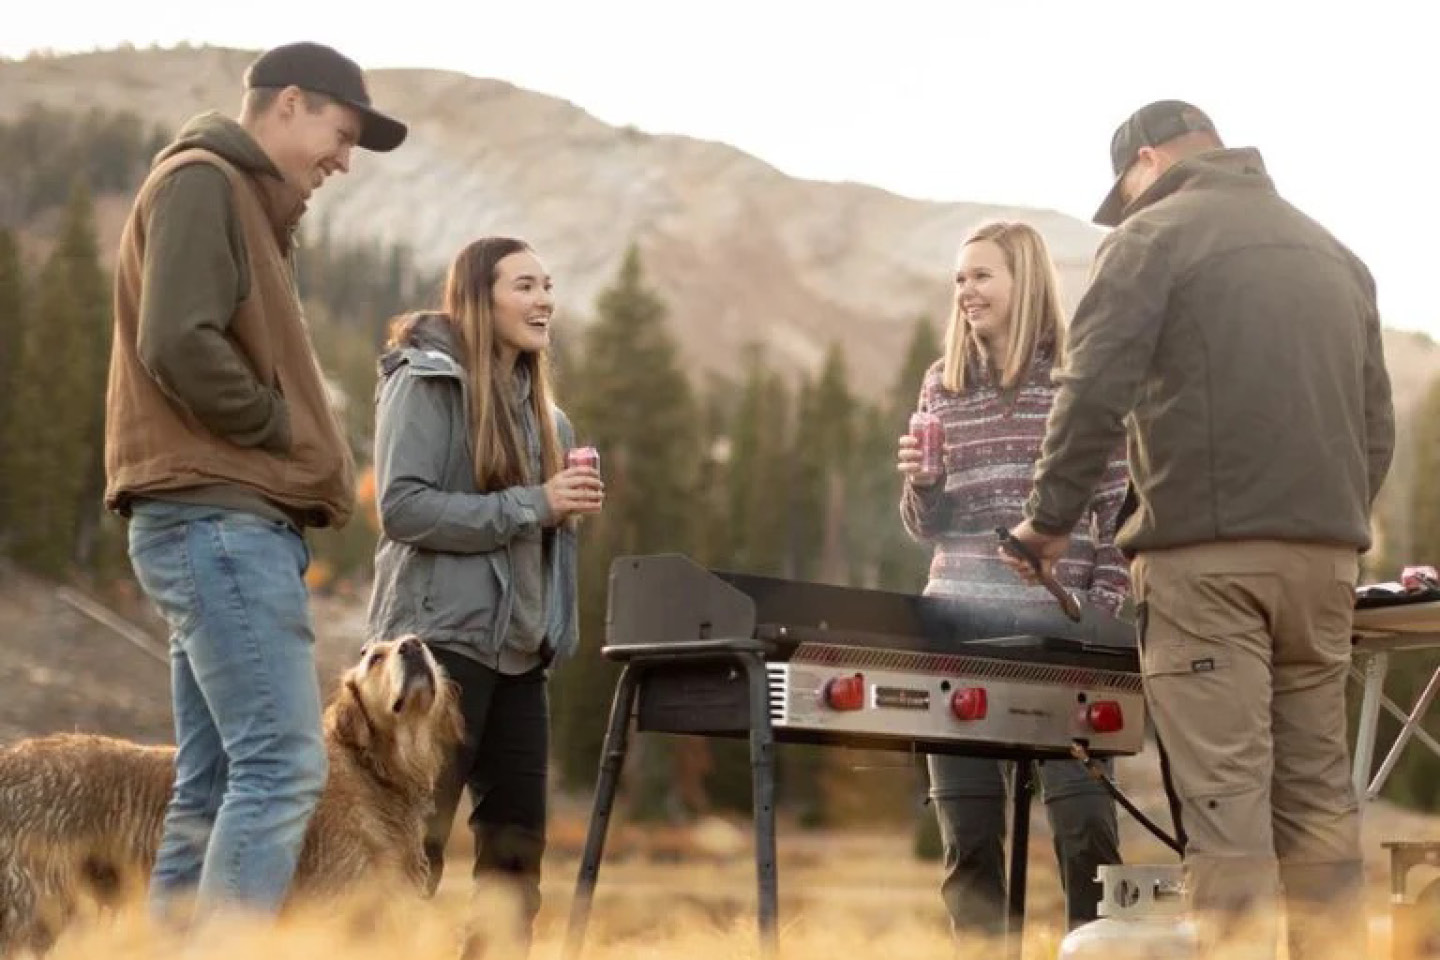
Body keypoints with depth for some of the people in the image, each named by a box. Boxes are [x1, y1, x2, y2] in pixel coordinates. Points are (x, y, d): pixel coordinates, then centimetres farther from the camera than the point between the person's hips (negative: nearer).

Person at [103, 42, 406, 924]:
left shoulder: (242, 201, 24)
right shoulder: (202, 181, -6)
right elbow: (178, 344, -20)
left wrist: (298, 453, 9)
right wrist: (285, 436, -9)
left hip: (228, 522, 10)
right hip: (219, 518, -10)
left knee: (214, 786, 8)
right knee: (282, 765, -15)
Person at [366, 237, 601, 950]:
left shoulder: (535, 403, 17)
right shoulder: (427, 381, -6)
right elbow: (402, 507, -16)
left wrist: (570, 507, 2)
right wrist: (531, 505, -18)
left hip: (518, 648, 8)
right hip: (444, 639, -8)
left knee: (516, 843, 6)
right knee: (418, 839, -7)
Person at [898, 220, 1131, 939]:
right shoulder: (942, 384, 13)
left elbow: (1120, 508, 0)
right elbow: (928, 527, 15)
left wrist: (1103, 615, -7)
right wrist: (921, 483, -6)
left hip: (1057, 624, -4)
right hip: (960, 620, 4)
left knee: (1081, 816, -7)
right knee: (964, 820, 4)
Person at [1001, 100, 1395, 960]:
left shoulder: (1154, 236, 0)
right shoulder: (1333, 252, 21)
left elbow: (1095, 391, -9)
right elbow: (1376, 419, 22)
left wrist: (1051, 518, -1)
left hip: (1208, 548, -6)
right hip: (1324, 551, 6)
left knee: (1226, 786, -7)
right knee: (1317, 783, 10)